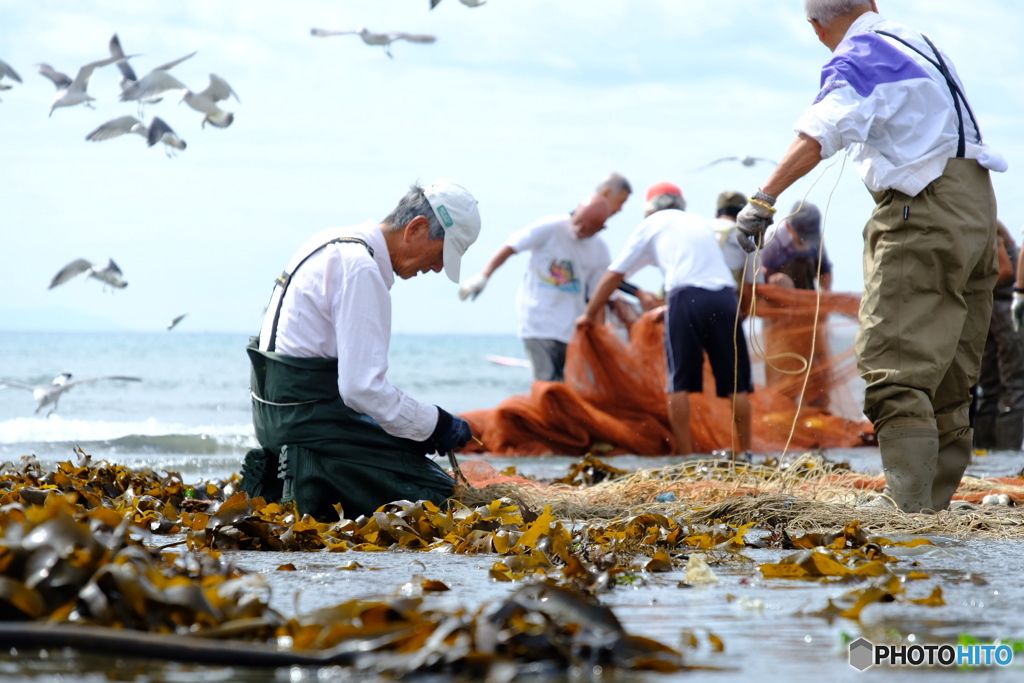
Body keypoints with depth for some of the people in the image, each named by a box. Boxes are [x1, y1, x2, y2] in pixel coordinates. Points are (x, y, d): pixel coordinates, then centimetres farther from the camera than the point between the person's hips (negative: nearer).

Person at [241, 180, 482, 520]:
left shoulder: (336, 243, 13)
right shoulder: (362, 269, -18)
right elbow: (363, 387, -23)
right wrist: (436, 424, -12)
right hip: (311, 417, -10)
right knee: (436, 495, -11)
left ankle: (280, 480, 9)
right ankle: (306, 487, -11)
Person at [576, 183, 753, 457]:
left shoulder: (651, 224, 20)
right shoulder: (699, 222, 32)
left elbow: (614, 274, 22)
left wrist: (590, 314, 33)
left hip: (687, 298, -3)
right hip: (725, 296, 3)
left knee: (680, 381, 3)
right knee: (736, 382, 6)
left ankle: (684, 454, -1)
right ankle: (745, 451, 4)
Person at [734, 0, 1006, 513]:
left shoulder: (858, 58, -9)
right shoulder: (917, 42, 19)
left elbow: (820, 135, -28)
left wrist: (764, 200, -34)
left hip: (925, 213, -9)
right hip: (976, 206, 9)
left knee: (894, 370, -13)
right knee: (948, 383, 13)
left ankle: (910, 509, -23)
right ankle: (934, 503, 18)